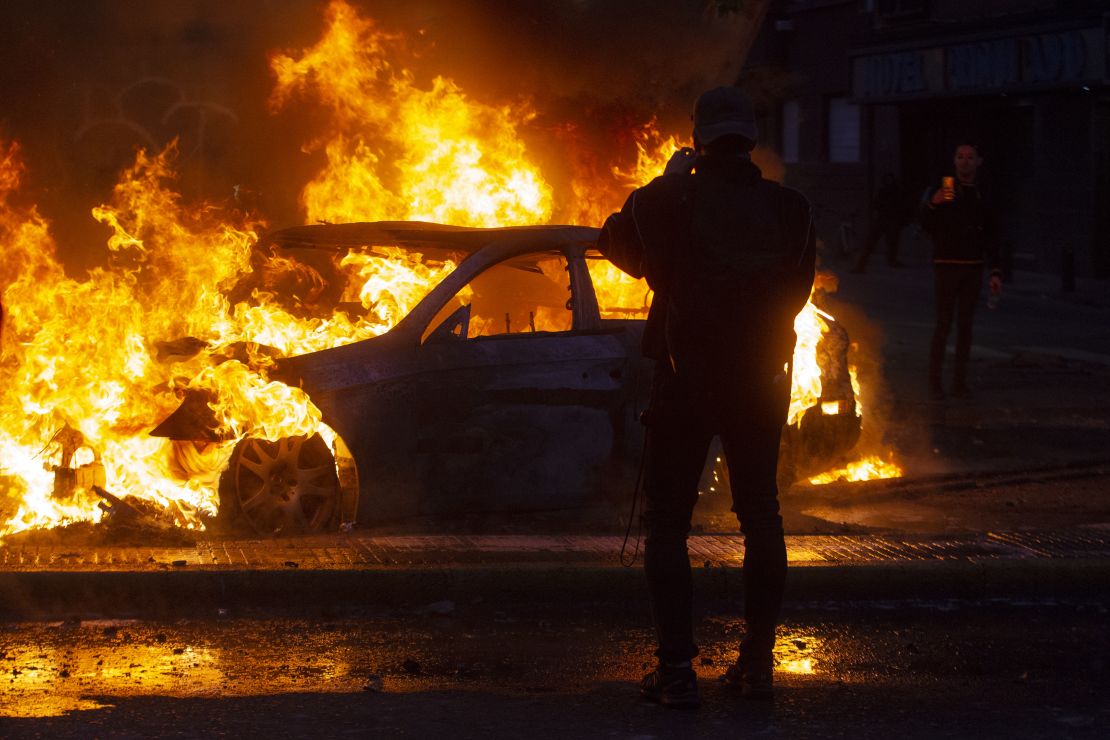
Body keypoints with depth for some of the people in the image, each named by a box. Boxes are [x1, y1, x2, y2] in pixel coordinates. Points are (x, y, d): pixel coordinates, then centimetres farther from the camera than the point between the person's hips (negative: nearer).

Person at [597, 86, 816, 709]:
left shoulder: (670, 203, -11)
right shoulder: (790, 209, -3)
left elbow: (617, 242, 8)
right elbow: (799, 289, 9)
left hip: (686, 377, -3)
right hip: (762, 379, 3)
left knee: (668, 521, 4)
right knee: (760, 511, 16)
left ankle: (678, 667, -4)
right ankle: (759, 658, 17)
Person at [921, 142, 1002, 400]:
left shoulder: (982, 198, 12)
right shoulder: (944, 191, 1)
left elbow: (991, 239, 16)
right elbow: (927, 227, -5)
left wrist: (995, 272, 9)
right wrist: (933, 204, -23)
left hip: (973, 267, 4)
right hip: (947, 265, -4)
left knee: (965, 324, 5)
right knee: (944, 323, -7)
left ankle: (960, 381, 8)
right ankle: (935, 381, -4)